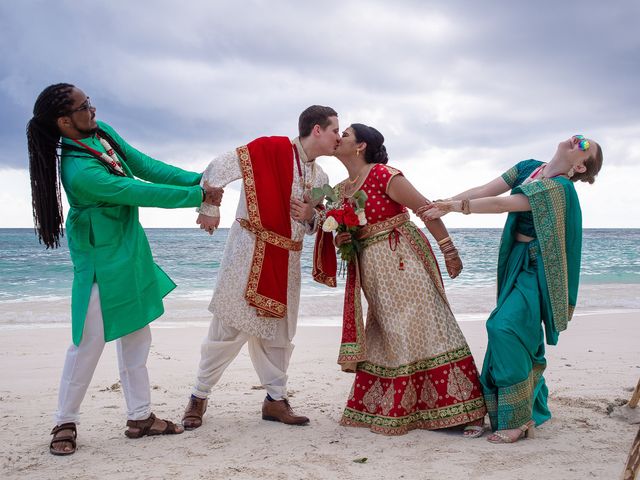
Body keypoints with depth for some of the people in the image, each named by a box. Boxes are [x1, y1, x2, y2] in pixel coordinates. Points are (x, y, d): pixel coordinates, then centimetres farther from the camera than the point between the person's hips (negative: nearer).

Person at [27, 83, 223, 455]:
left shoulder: (102, 132, -3)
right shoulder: (80, 172, -30)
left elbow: (145, 166, 2)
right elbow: (143, 194, -26)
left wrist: (197, 180, -7)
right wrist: (199, 197, -18)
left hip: (130, 254, 9)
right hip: (102, 264, -9)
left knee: (136, 337, 13)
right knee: (90, 341, -2)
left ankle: (140, 417, 23)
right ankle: (66, 424, 15)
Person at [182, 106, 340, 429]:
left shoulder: (320, 178, 13)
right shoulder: (273, 149, -10)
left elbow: (317, 225, 21)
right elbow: (221, 166, -14)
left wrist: (311, 217, -2)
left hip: (286, 262, 7)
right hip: (250, 252, -7)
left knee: (278, 328, 11)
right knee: (231, 326, -4)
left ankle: (275, 399, 22)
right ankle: (199, 396, 11)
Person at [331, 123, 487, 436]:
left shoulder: (382, 174, -13)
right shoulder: (341, 190, 11)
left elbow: (426, 208, -14)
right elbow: (347, 232, 22)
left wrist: (448, 250, -16)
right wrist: (339, 240, -1)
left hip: (403, 261, -7)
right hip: (372, 273, 8)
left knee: (422, 328, -9)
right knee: (384, 337, 10)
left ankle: (462, 411, -3)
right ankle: (383, 409, 18)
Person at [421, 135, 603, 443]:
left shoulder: (559, 187, -18)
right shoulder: (528, 168, 6)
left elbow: (501, 204, -24)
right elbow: (485, 190, 1)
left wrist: (454, 206, -22)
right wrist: (444, 205, -10)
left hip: (536, 268, -8)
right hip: (517, 262, 8)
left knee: (506, 327, -18)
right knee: (523, 334, 11)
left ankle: (518, 419, -9)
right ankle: (531, 412, 23)